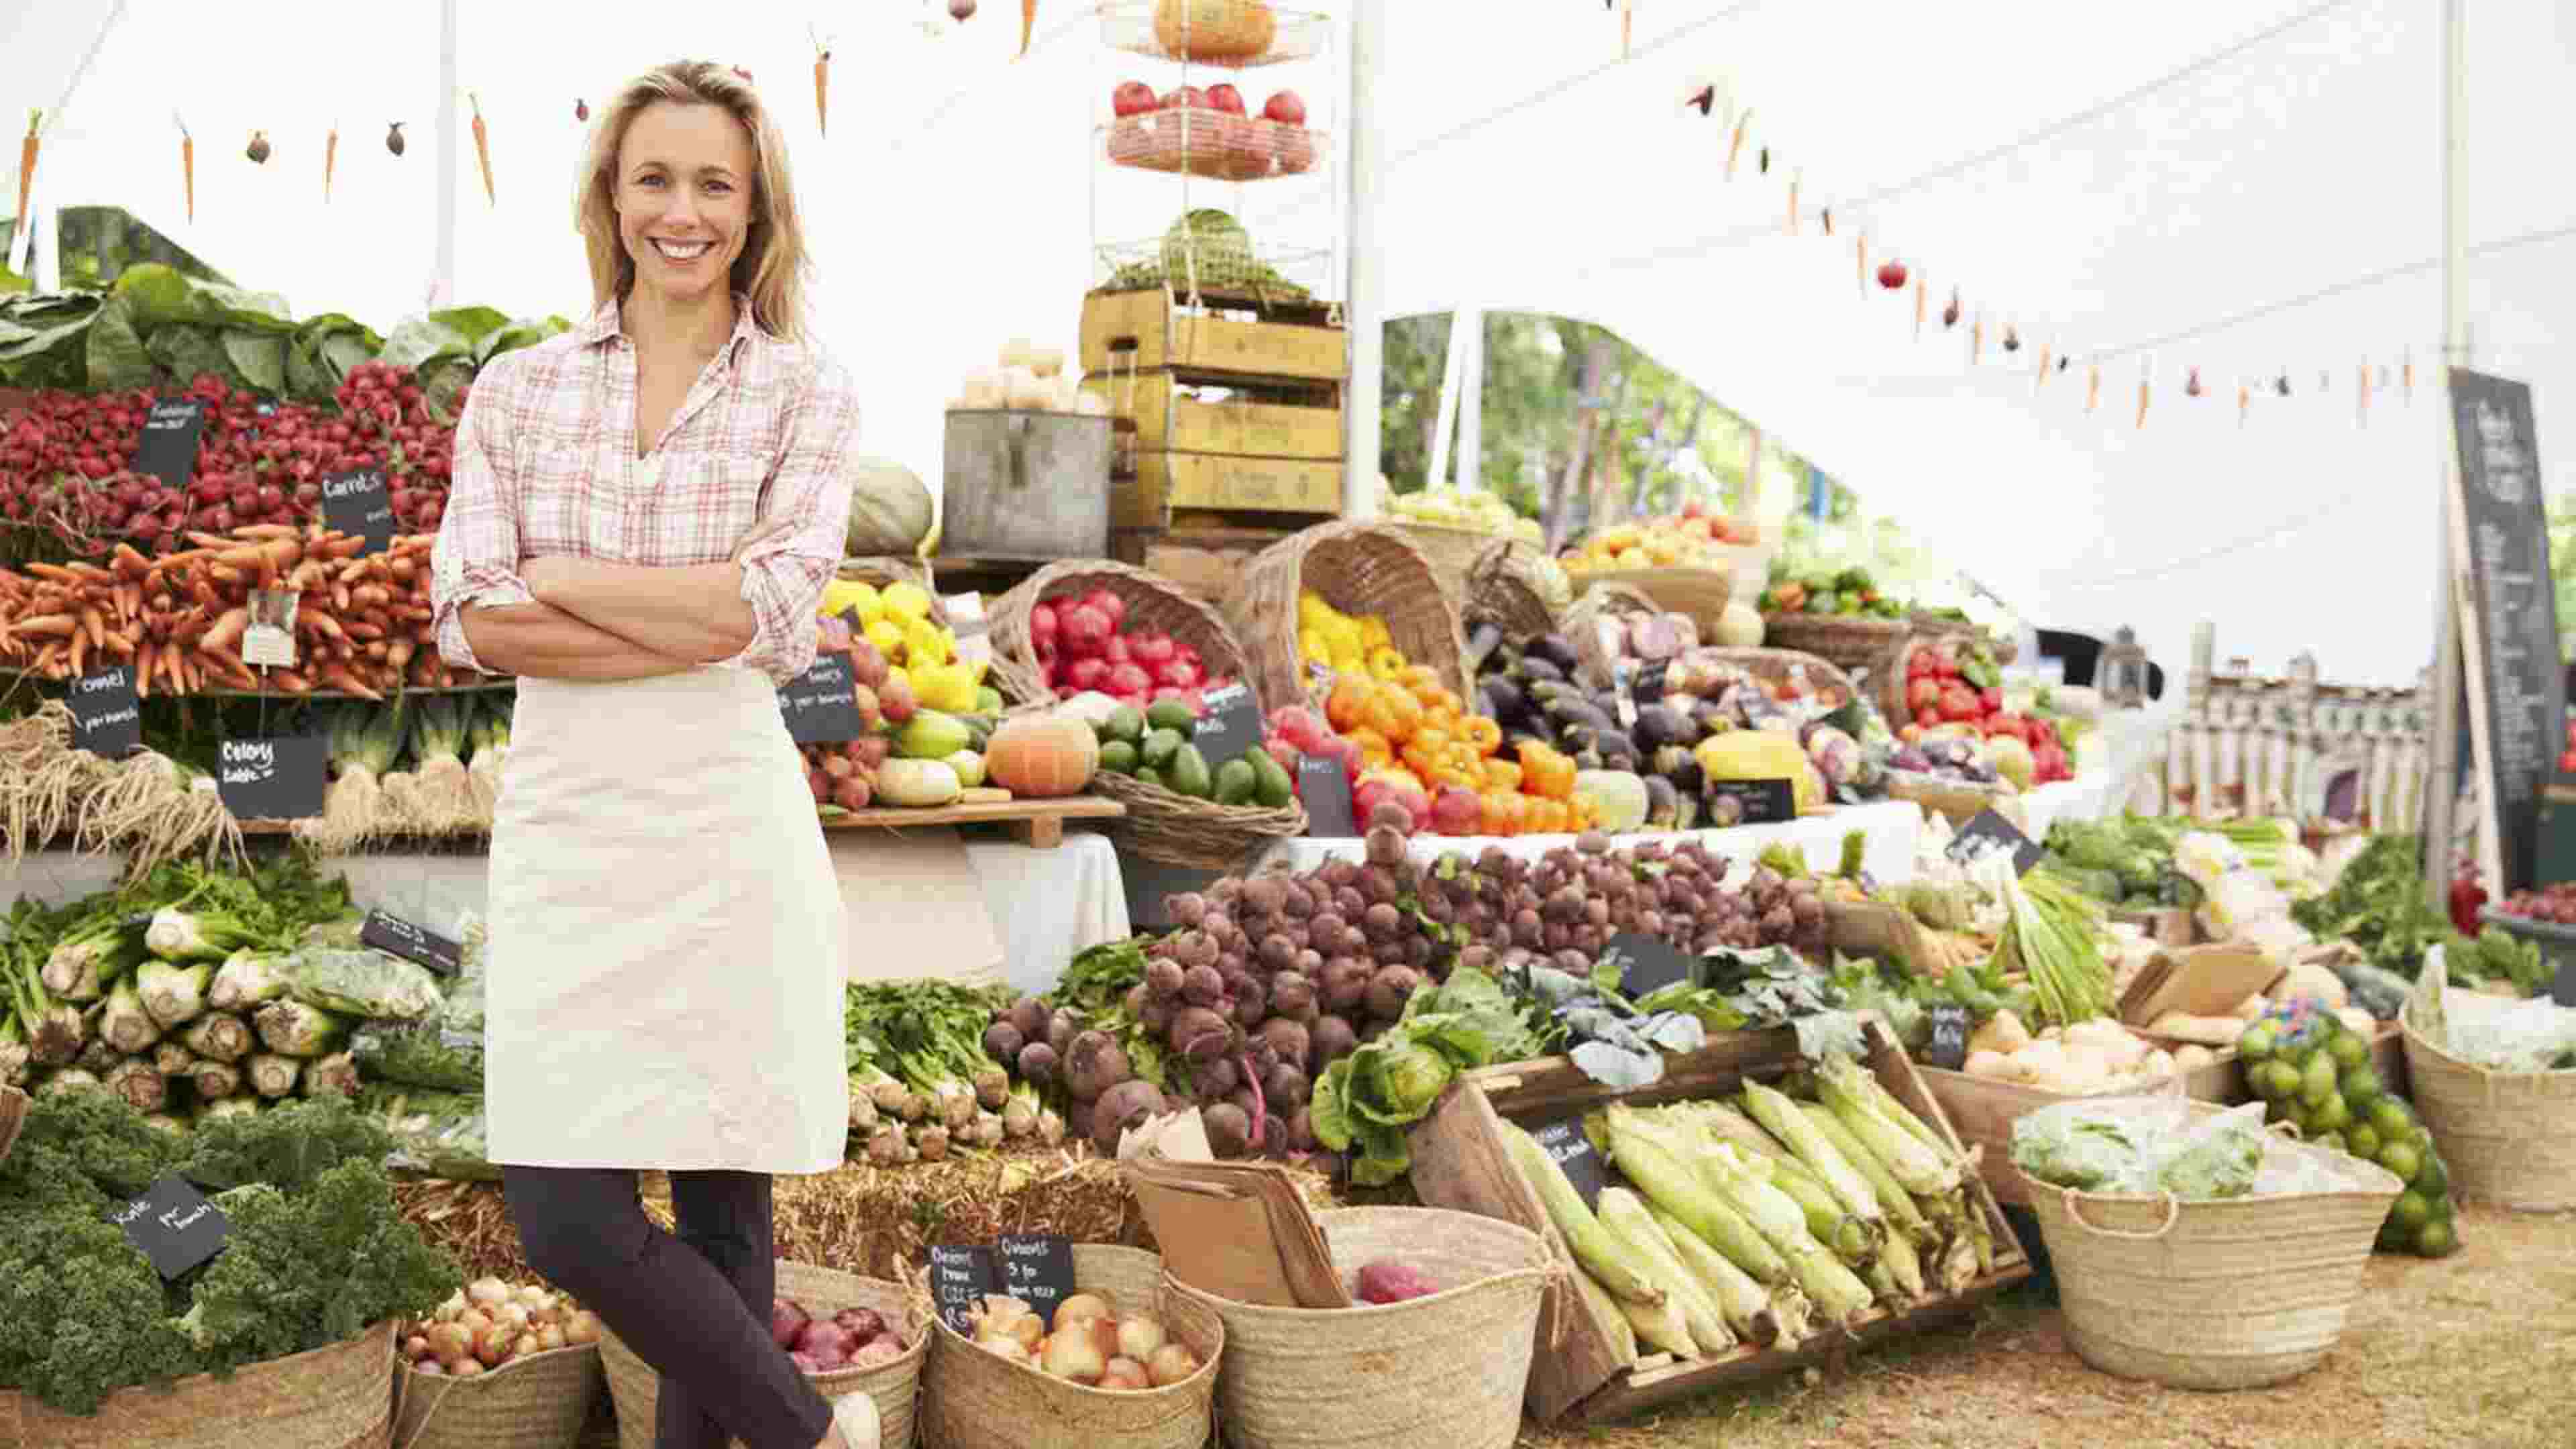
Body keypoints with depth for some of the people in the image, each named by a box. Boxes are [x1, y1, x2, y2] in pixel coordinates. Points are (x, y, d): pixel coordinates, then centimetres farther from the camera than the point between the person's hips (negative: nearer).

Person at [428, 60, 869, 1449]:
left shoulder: (807, 393, 3)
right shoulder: (518, 390, 8)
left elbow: (775, 604, -12)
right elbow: (469, 620, -4)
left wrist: (556, 578, -6)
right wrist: (698, 623, -13)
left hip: (728, 825, -2)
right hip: (563, 823, 2)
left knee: (720, 1206, 6)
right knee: (567, 1222, 0)